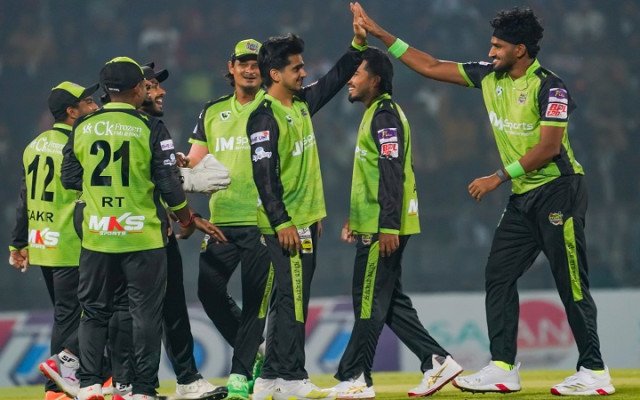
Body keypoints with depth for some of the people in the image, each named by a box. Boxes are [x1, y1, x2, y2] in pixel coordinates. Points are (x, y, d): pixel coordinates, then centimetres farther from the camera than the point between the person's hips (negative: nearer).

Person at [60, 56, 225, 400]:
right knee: (146, 313, 4)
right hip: (142, 236, -3)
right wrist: (187, 219, 9)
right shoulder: (150, 128, -8)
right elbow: (169, 185, -7)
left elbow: (70, 179, 8)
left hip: (96, 236, 3)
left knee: (94, 310, 12)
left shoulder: (82, 128, 2)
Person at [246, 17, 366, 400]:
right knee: (293, 300, -8)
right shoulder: (265, 119, -15)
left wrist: (359, 44, 12)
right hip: (286, 225, -9)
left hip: (307, 221, 9)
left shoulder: (302, 103, 11)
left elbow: (335, 79, 24)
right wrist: (281, 223, -23)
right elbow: (264, 175, -20)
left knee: (289, 301, 11)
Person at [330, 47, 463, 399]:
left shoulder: (385, 115, -13)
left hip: (384, 226, -11)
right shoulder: (373, 114, 19)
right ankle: (437, 362, 10)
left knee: (371, 303, -6)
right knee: (390, 304, 11)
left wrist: (389, 227, -25)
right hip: (372, 225, 11)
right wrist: (353, 218, 25)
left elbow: (392, 174, -21)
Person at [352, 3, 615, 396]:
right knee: (498, 276, 3)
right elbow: (431, 67, 11)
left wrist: (499, 177, -18)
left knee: (572, 284, -7)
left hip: (559, 191, -8)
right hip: (523, 198, 8)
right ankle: (503, 368, 4)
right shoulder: (490, 77, 8)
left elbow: (548, 148, -20)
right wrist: (380, 34, 8)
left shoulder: (550, 87, -15)